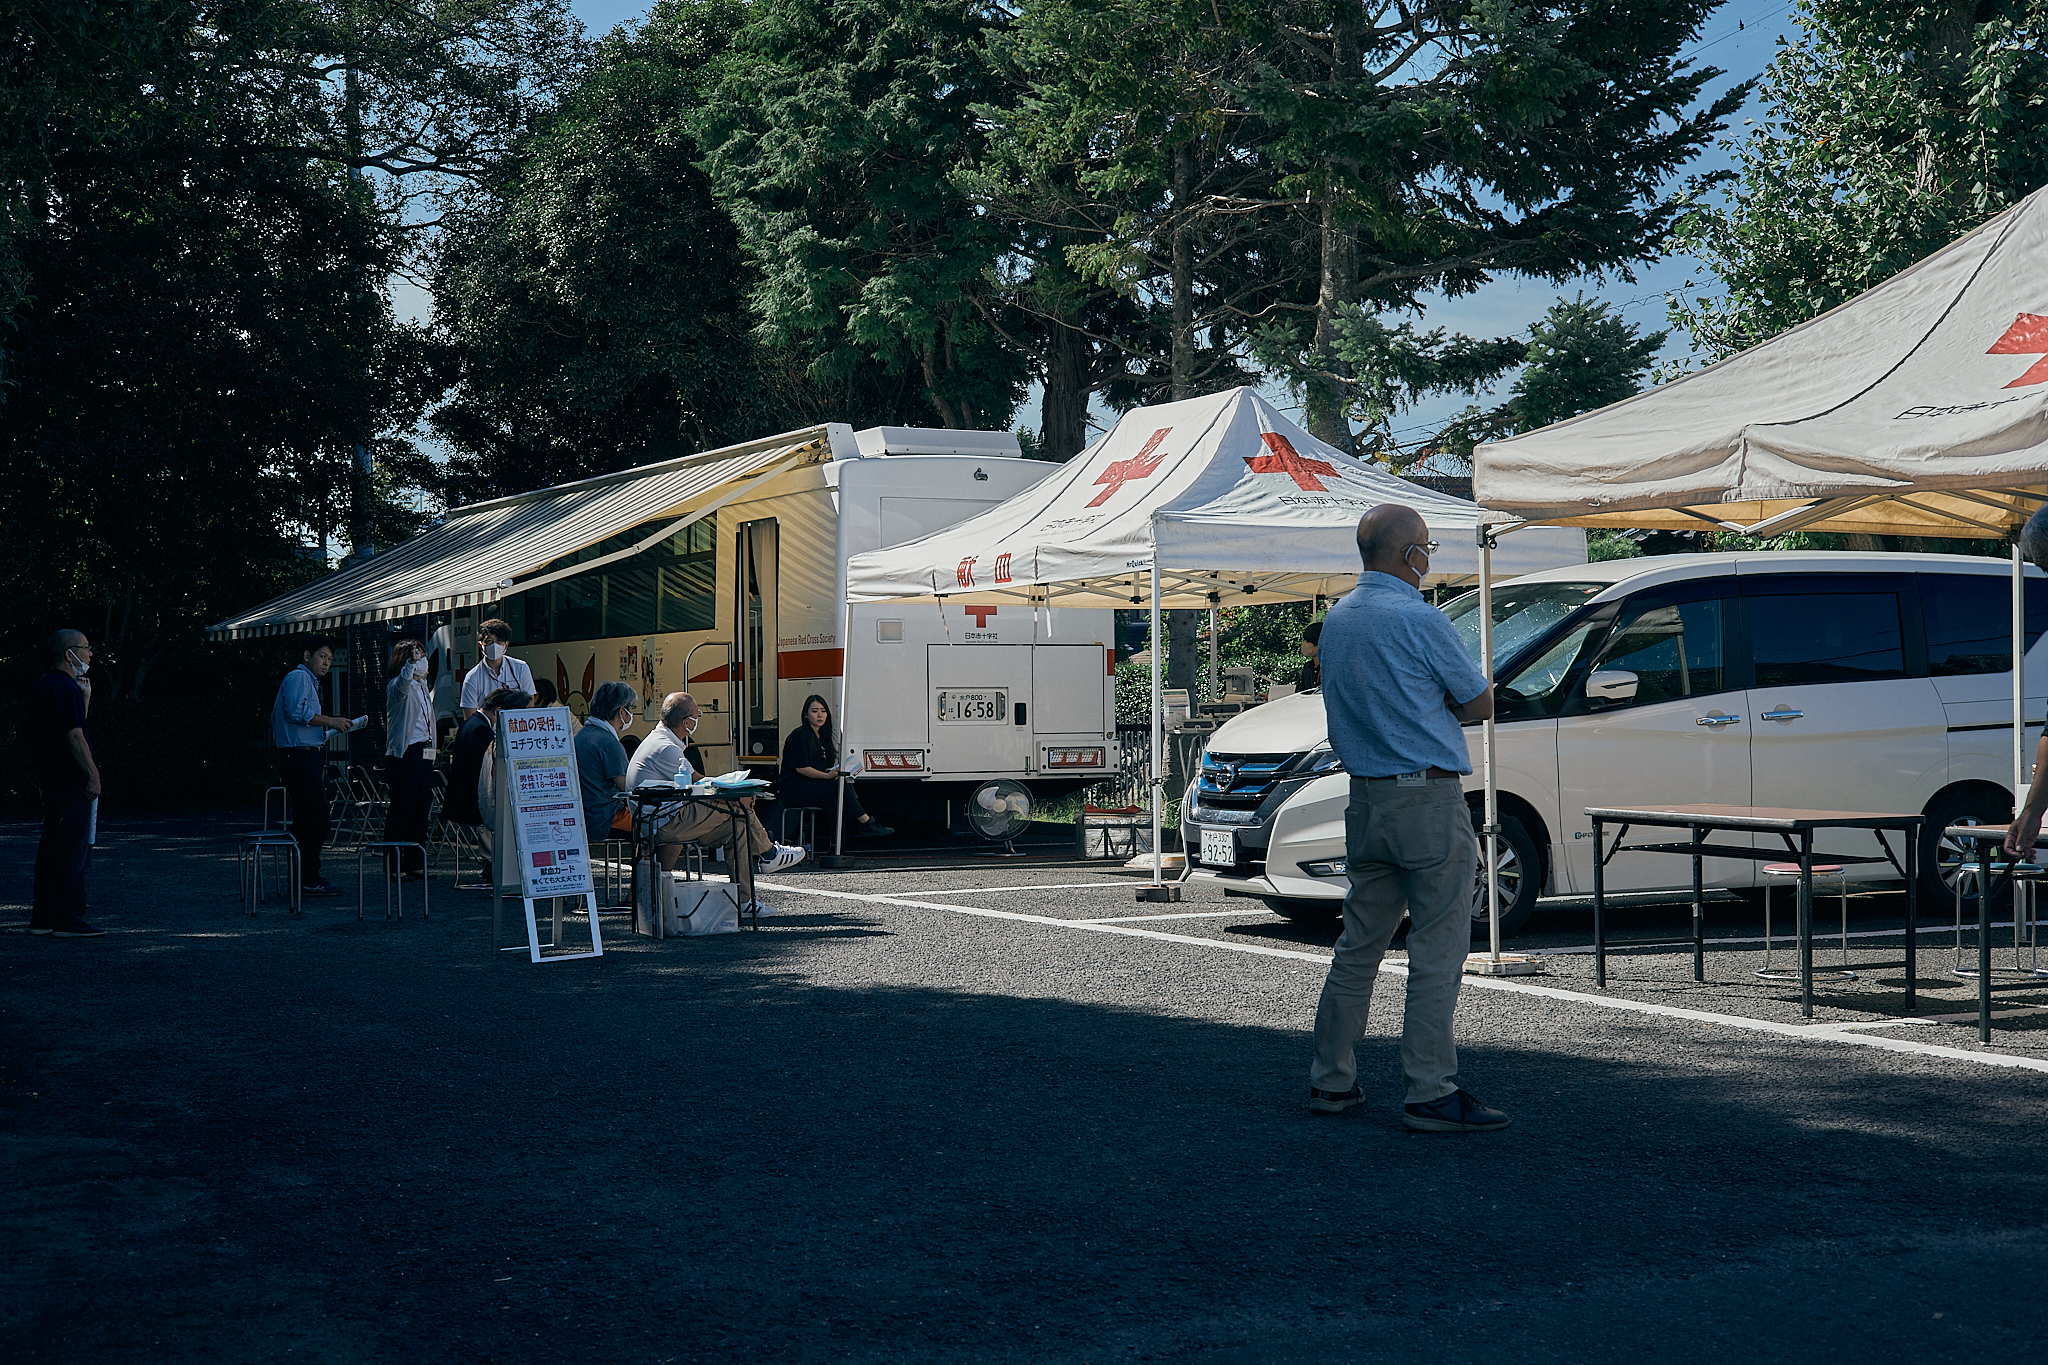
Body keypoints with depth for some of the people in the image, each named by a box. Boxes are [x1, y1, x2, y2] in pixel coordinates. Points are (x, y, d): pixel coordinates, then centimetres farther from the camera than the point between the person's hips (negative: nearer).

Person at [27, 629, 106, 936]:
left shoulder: (41, 687, 16)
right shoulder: (65, 688, -15)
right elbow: (74, 736, -20)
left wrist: (84, 698, 16)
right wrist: (93, 774, -19)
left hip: (49, 780, 10)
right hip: (70, 782, -10)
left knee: (51, 848, 13)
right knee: (73, 851, -6)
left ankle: (42, 917, 17)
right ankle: (68, 920, -5)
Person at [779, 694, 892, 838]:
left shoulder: (823, 736, 17)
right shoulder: (799, 735, -8)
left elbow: (828, 769, 17)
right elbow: (800, 768, -17)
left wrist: (835, 772, -7)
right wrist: (827, 775, -23)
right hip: (794, 792, -8)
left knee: (834, 797, -22)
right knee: (838, 783, -24)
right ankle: (865, 822, -24)